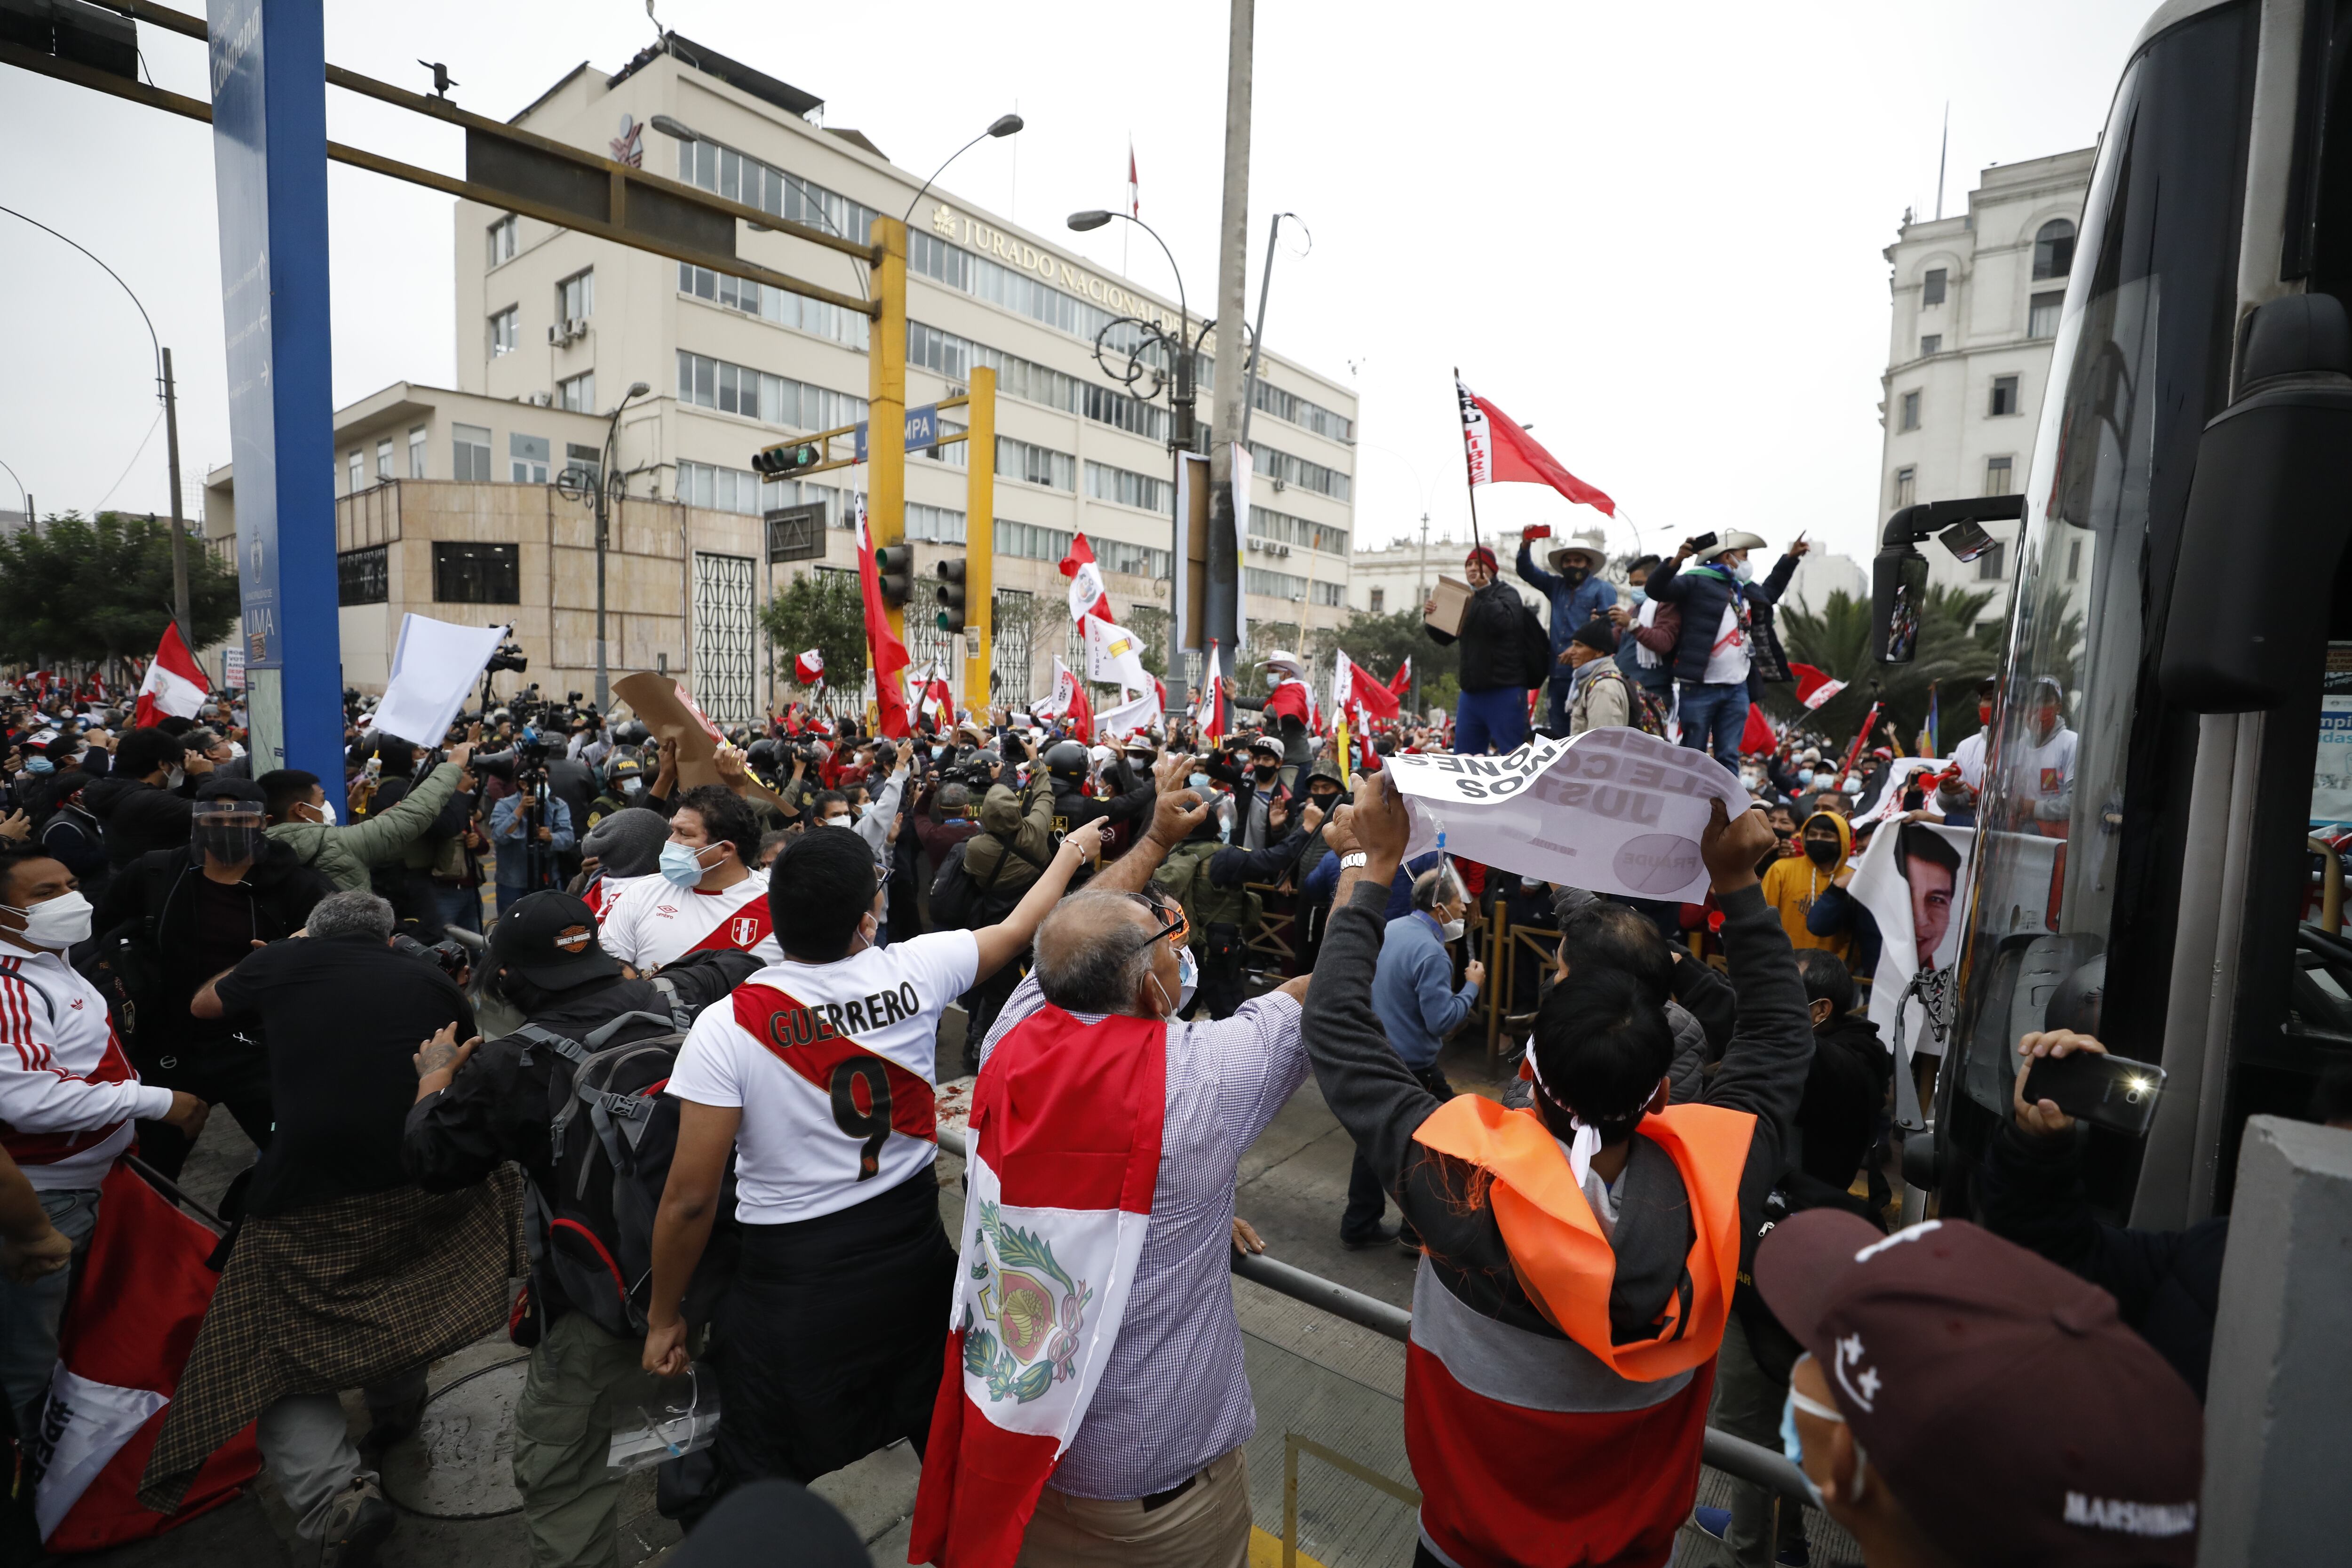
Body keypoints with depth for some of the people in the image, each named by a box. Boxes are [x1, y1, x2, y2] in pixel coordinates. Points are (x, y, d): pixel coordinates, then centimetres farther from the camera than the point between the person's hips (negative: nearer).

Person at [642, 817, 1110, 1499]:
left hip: (791, 1283, -3)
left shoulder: (727, 1028, -19)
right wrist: (1072, 851, 22)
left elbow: (690, 1200, -14)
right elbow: (1019, 927, 5)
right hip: (915, 1259, 3)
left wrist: (664, 1317, 3)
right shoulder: (915, 972, -14)